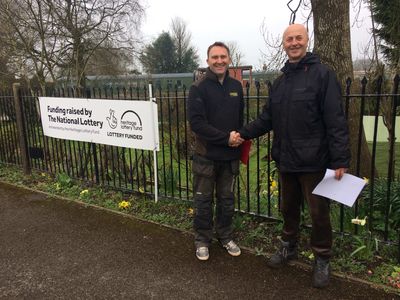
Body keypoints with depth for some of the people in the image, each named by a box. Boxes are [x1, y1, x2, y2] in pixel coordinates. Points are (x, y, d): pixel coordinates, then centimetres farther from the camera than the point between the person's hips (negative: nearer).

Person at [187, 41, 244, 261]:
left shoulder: (236, 86, 7)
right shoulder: (199, 88, -8)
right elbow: (196, 122, -16)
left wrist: (239, 137, -2)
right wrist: (226, 138, -18)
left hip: (230, 156, 4)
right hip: (206, 156, -4)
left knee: (227, 199, 16)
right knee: (203, 201, 8)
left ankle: (225, 236, 33)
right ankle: (202, 240, 25)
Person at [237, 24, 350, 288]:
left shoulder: (322, 74, -9)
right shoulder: (280, 81, 12)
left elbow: (336, 121, -14)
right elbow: (268, 118, 14)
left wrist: (340, 160, -19)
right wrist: (243, 133, 3)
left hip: (313, 161, -6)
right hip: (286, 160, 6)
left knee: (319, 212, 6)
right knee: (289, 208, 19)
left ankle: (322, 259, 26)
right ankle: (289, 247, 39)